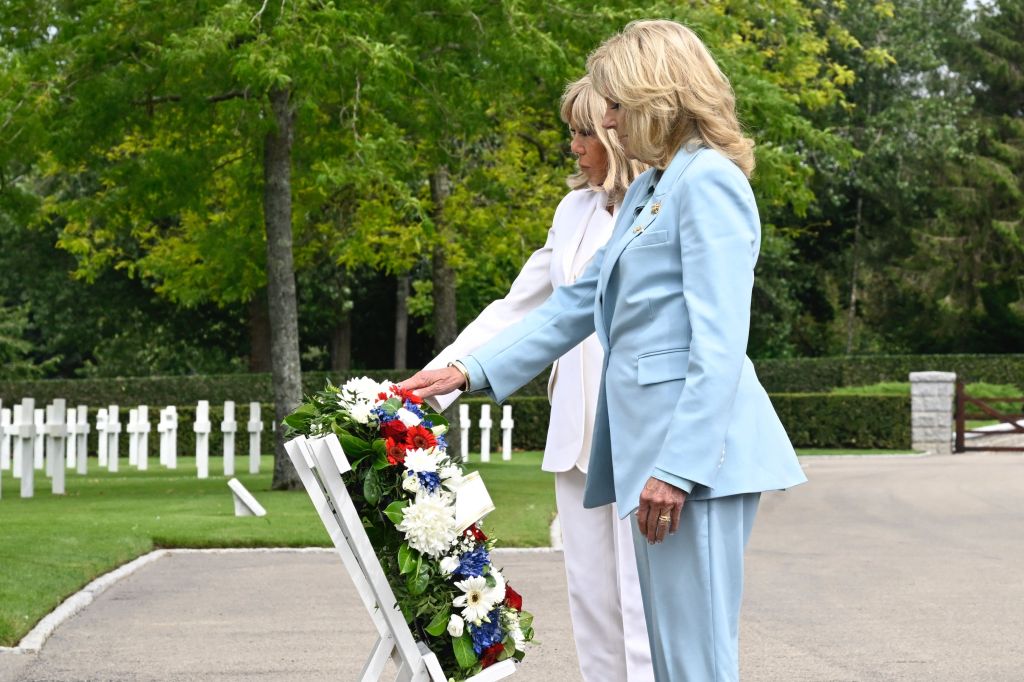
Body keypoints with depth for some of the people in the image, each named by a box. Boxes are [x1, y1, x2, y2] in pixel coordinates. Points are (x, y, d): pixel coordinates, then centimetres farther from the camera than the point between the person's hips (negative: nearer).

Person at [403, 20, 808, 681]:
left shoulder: (708, 181, -10)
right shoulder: (648, 188, 21)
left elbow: (719, 342, -17)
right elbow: (578, 303, 24)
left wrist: (677, 466, -21)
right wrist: (472, 371, 18)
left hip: (697, 448, -10)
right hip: (655, 448, 10)